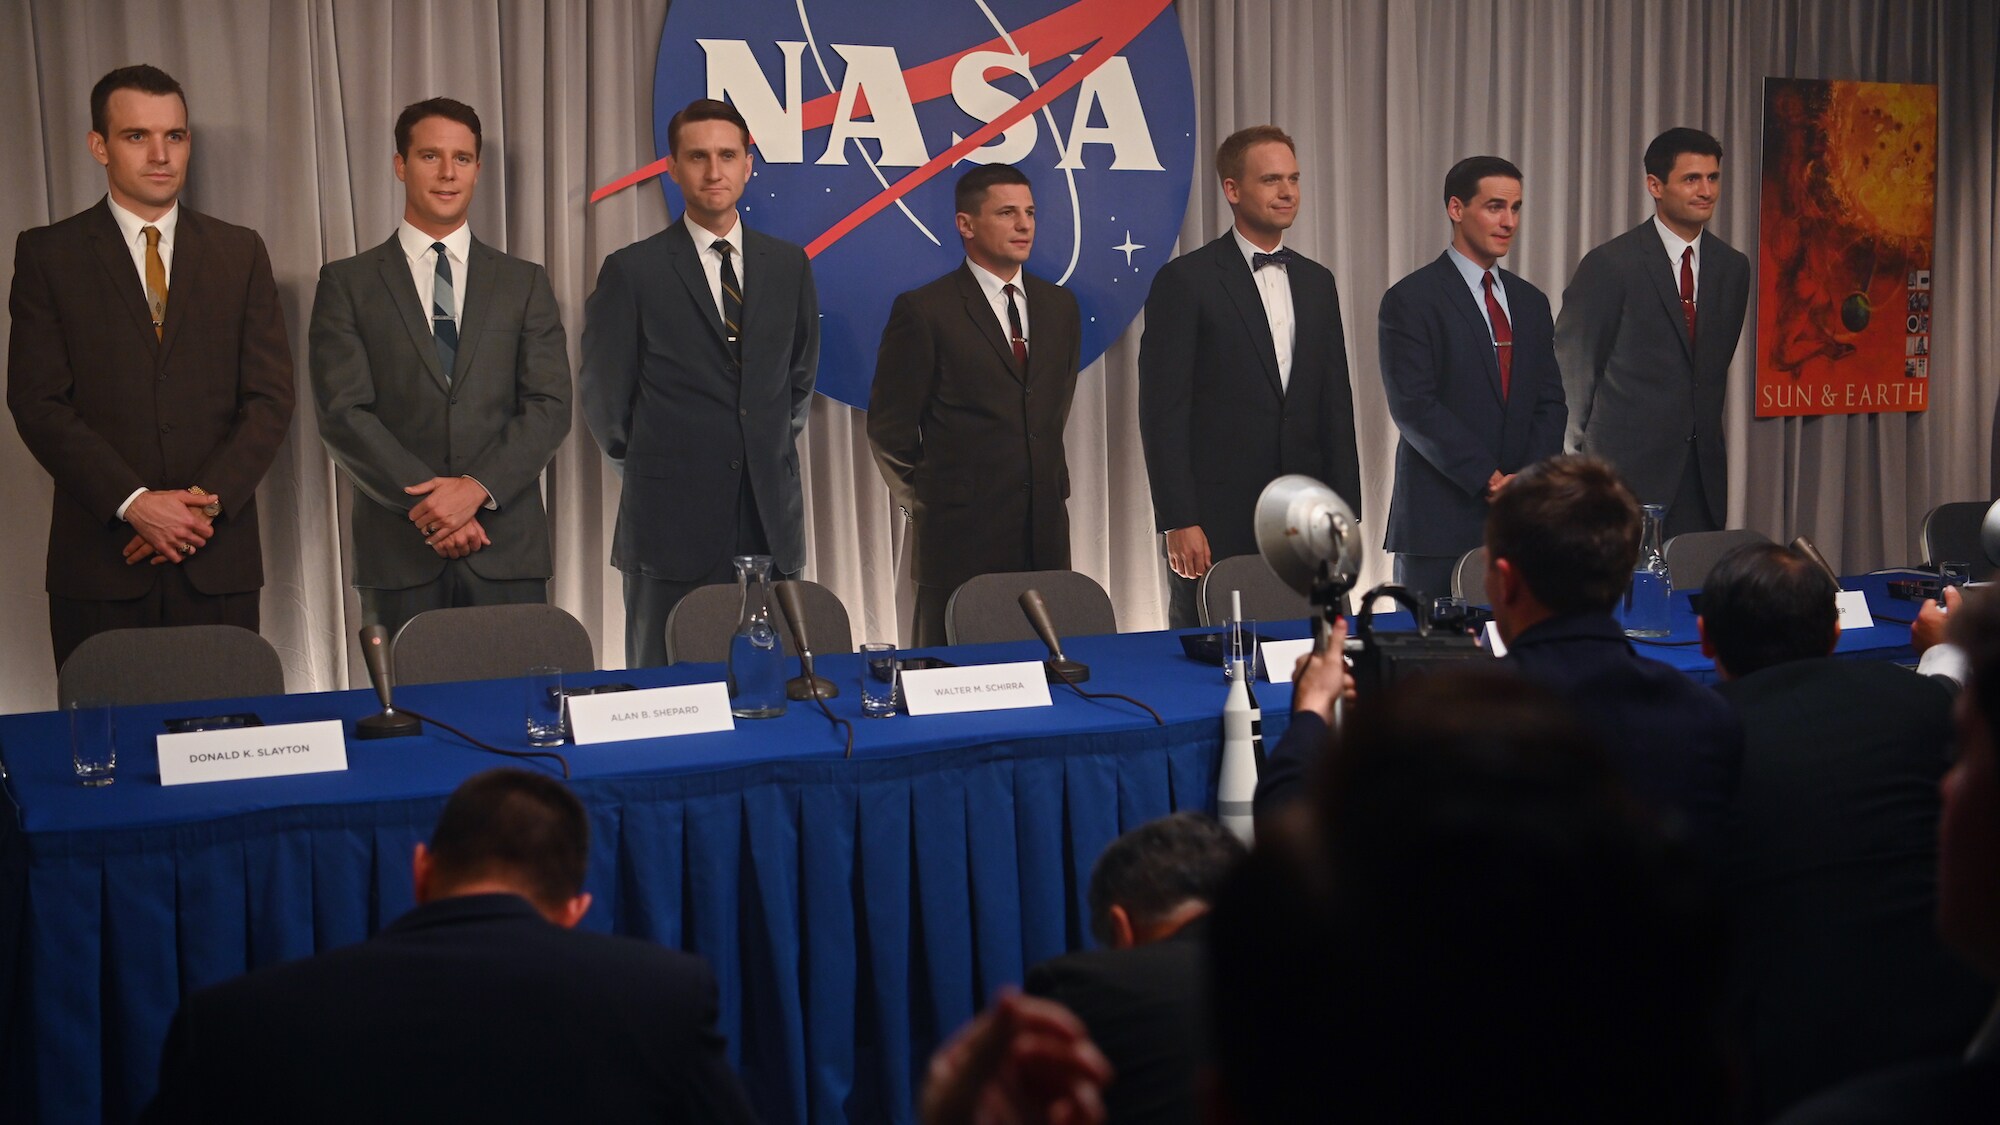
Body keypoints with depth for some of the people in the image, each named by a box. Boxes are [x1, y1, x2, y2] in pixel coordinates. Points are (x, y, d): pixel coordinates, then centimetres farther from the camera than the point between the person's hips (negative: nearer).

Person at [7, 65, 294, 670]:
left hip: (217, 556, 1)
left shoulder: (240, 252, 10)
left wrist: (206, 502, -8)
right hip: (100, 559, -1)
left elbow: (270, 396, 5)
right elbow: (39, 403, -2)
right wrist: (134, 503, -13)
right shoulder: (47, 254, 5)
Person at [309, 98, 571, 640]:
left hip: (508, 552, 1)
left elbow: (550, 406, 3)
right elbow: (342, 413, -2)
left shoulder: (525, 283, 13)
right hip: (398, 554, -1)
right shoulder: (347, 283, 8)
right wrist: (427, 502, -12)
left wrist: (477, 487, -11)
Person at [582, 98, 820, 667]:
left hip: (771, 520, 3)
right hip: (672, 528, -3)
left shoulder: (789, 265, 10)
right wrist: (650, 470, 10)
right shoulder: (633, 272, -2)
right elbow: (604, 395, 4)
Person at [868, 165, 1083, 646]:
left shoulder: (1059, 305, 12)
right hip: (961, 535, -5)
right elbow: (888, 426, -2)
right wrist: (924, 503, 4)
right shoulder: (924, 311, -6)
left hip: (1046, 532, 5)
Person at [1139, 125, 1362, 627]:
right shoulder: (1184, 281, -4)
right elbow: (1162, 410, -8)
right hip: (1216, 524, -5)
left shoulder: (1317, 282, 14)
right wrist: (1179, 521, -13)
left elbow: (1336, 403, 16)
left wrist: (1345, 511, 10)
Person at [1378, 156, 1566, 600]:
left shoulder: (1531, 302, 17)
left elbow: (1550, 402, 14)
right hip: (1440, 521, -5)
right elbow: (1413, 408, -11)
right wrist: (1490, 480, -13)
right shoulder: (1411, 300, -3)